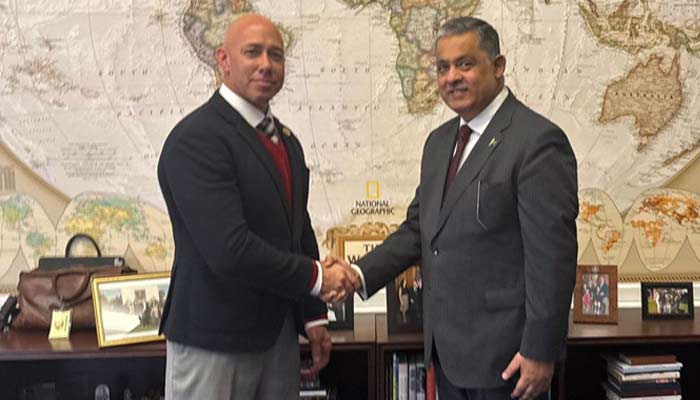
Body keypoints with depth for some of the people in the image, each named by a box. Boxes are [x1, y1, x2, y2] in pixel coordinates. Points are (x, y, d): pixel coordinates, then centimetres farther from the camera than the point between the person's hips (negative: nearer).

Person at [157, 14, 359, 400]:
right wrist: (317, 278, -15)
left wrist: (312, 316, 14)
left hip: (278, 332, 8)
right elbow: (229, 249, -25)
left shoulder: (285, 139, 11)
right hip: (214, 340, -7)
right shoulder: (195, 139, -17)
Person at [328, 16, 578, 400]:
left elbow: (553, 256, -17)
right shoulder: (439, 141, 10)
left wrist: (540, 351, -16)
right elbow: (418, 227, 11)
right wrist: (360, 275, -4)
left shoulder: (538, 141, -14)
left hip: (504, 353, -7)